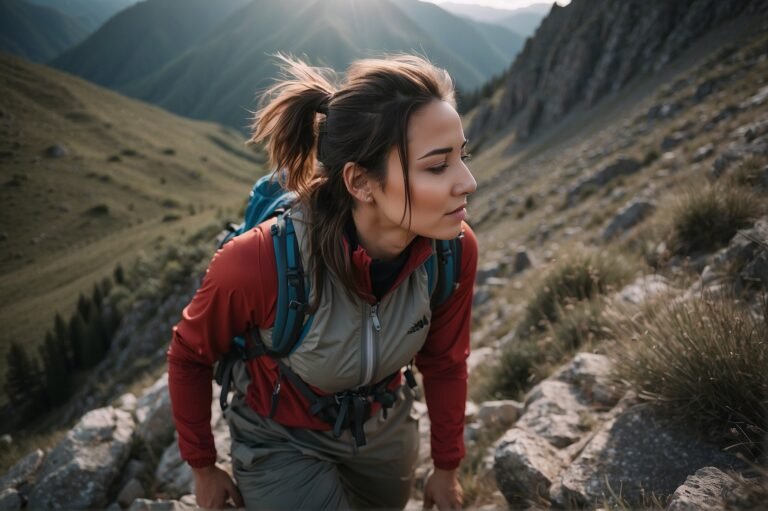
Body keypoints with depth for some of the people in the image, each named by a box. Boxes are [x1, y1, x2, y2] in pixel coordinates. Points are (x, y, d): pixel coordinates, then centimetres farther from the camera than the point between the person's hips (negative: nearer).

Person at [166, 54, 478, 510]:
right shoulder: (259, 262, -36)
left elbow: (443, 362, -6)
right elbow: (189, 356, -15)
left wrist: (447, 466, 6)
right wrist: (203, 467, -3)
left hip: (385, 429, 5)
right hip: (282, 443, -4)